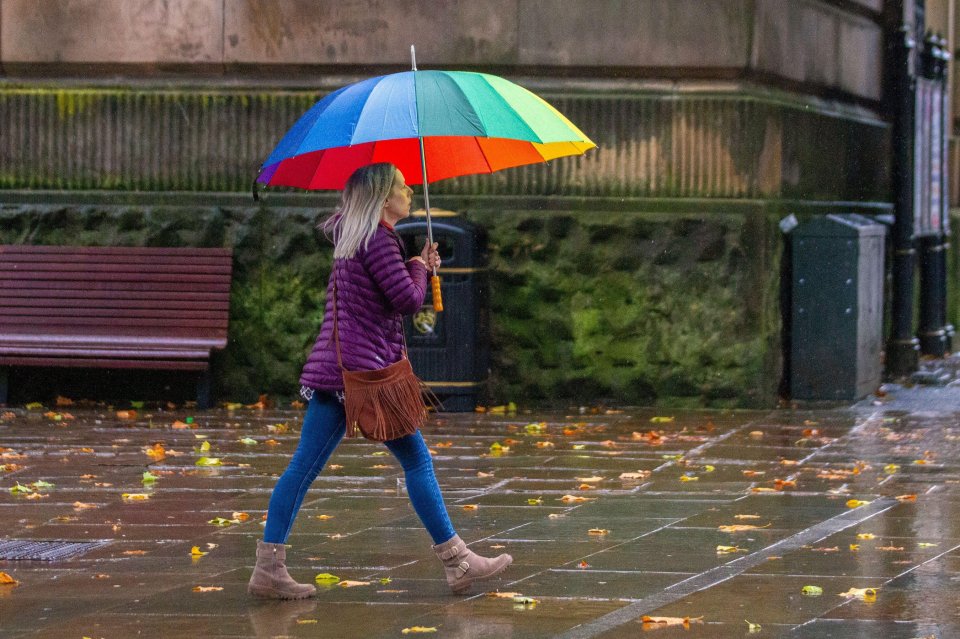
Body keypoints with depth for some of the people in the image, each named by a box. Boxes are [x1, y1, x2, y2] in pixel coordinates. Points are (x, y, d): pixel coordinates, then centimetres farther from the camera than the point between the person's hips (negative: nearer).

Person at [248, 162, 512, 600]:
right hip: (368, 369, -9)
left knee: (305, 465, 3)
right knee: (416, 461, 1)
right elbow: (408, 300, -14)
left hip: (332, 367, 9)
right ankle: (456, 562, 7)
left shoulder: (352, 238, 17)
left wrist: (418, 266, 11)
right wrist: (419, 267, 4)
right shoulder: (378, 240, -13)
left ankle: (268, 567, -1)